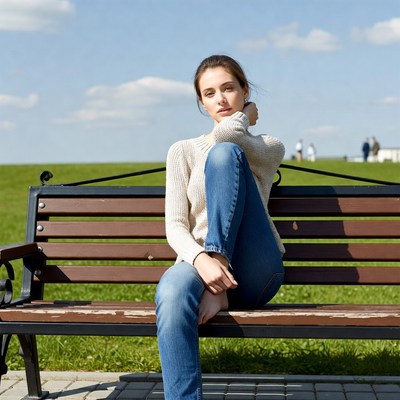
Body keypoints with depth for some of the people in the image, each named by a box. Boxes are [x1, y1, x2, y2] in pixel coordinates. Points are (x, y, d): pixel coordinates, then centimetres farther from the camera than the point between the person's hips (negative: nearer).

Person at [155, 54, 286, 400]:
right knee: (171, 293, -39)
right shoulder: (183, 152, 14)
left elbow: (228, 132, -13)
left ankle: (219, 291, -23)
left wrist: (246, 116, 11)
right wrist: (200, 258, -20)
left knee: (224, 153, -20)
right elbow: (175, 226, 1)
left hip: (255, 274, 0)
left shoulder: (270, 148, 12)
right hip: (200, 261, 1)